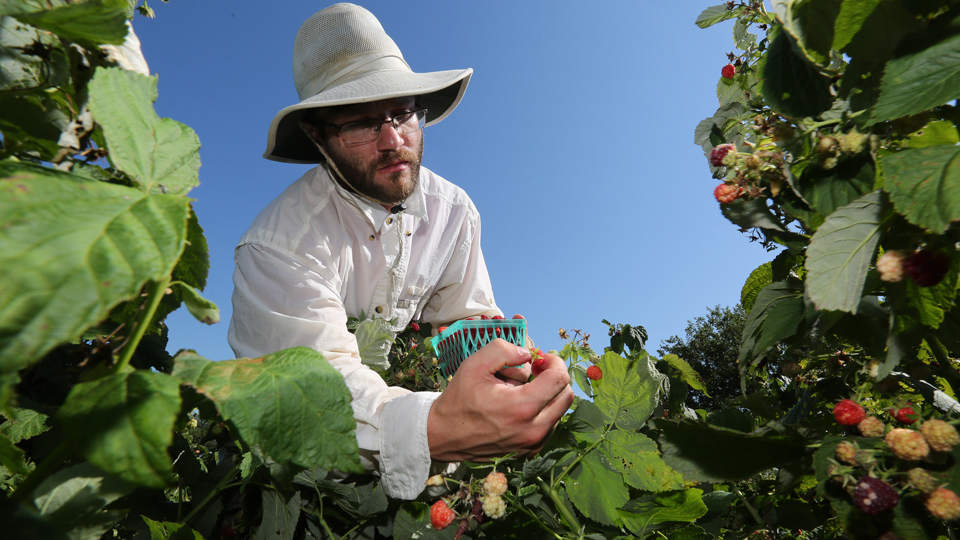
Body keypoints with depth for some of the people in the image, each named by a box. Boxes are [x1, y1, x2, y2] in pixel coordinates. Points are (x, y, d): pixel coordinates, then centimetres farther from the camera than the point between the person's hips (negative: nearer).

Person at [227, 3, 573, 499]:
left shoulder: (454, 211, -7)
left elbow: (468, 315, -3)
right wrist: (432, 429, -56)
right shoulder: (278, 244, -25)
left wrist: (507, 357, -26)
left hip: (407, 380, 3)